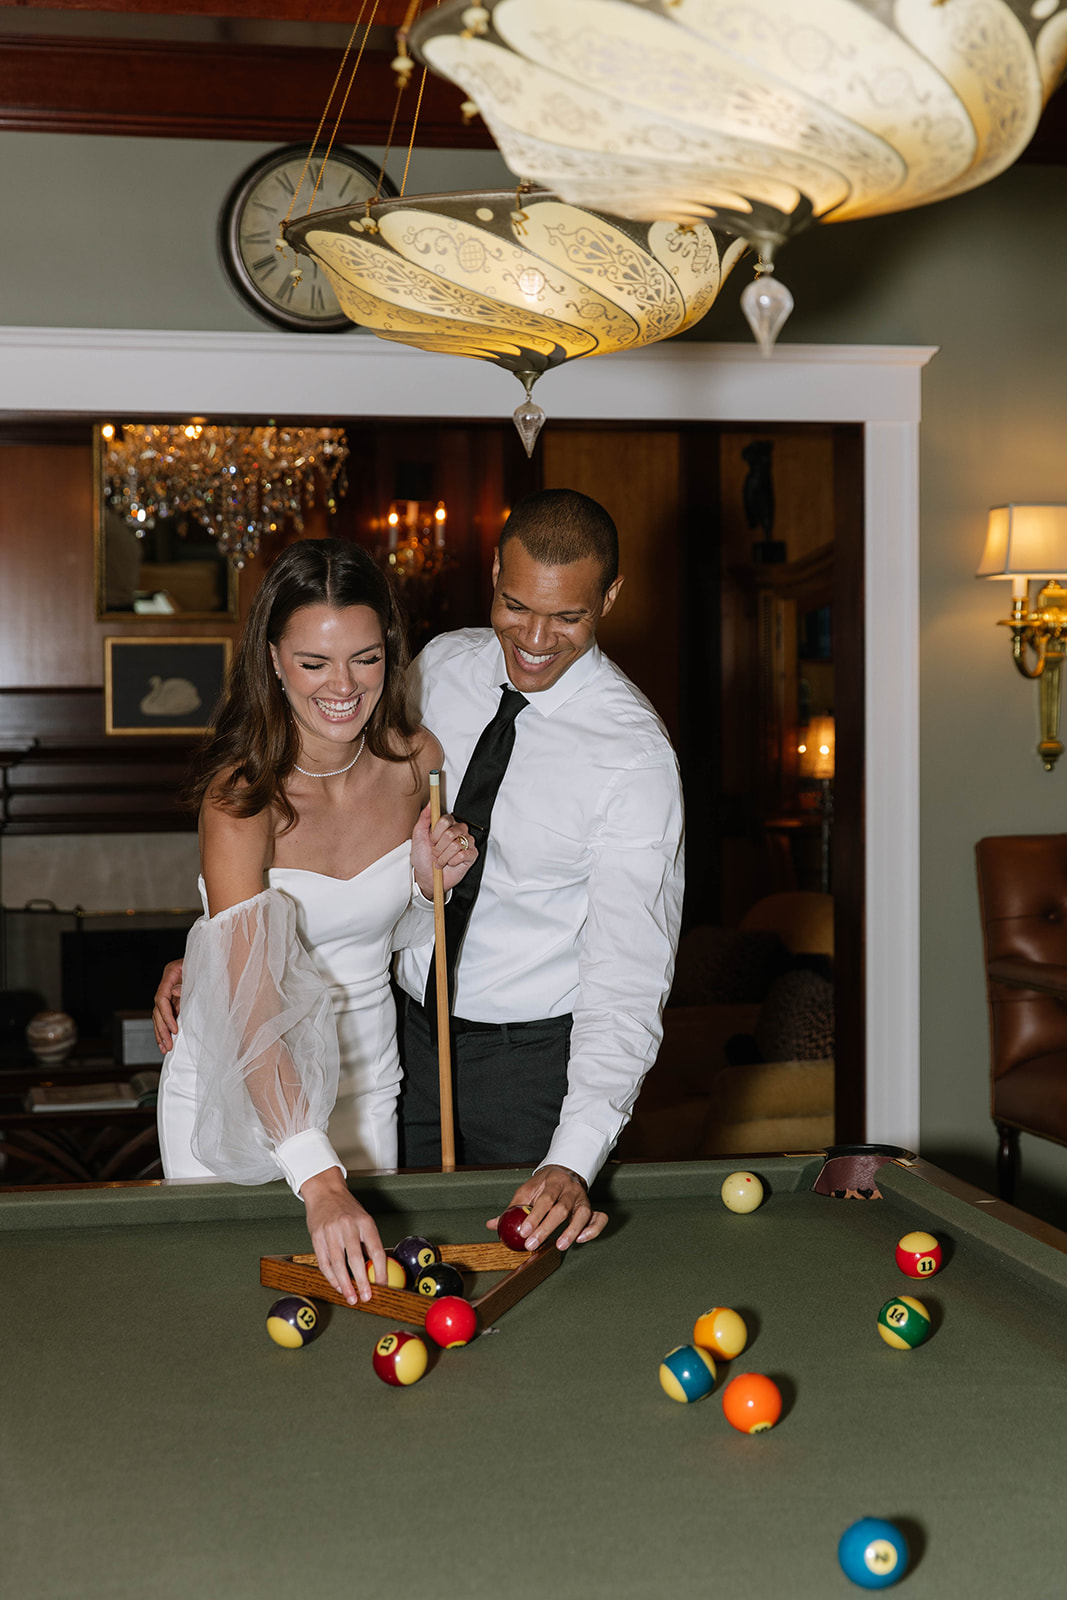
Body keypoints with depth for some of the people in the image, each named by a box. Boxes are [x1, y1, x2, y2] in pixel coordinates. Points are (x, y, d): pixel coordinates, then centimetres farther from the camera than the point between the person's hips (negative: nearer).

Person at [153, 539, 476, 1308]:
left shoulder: (418, 761, -9)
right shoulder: (241, 794, -24)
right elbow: (252, 1012, -34)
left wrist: (432, 882, -14)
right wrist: (320, 1181, -45)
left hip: (363, 1085, 4)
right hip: (232, 1093, -4)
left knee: (362, 1285, 15)